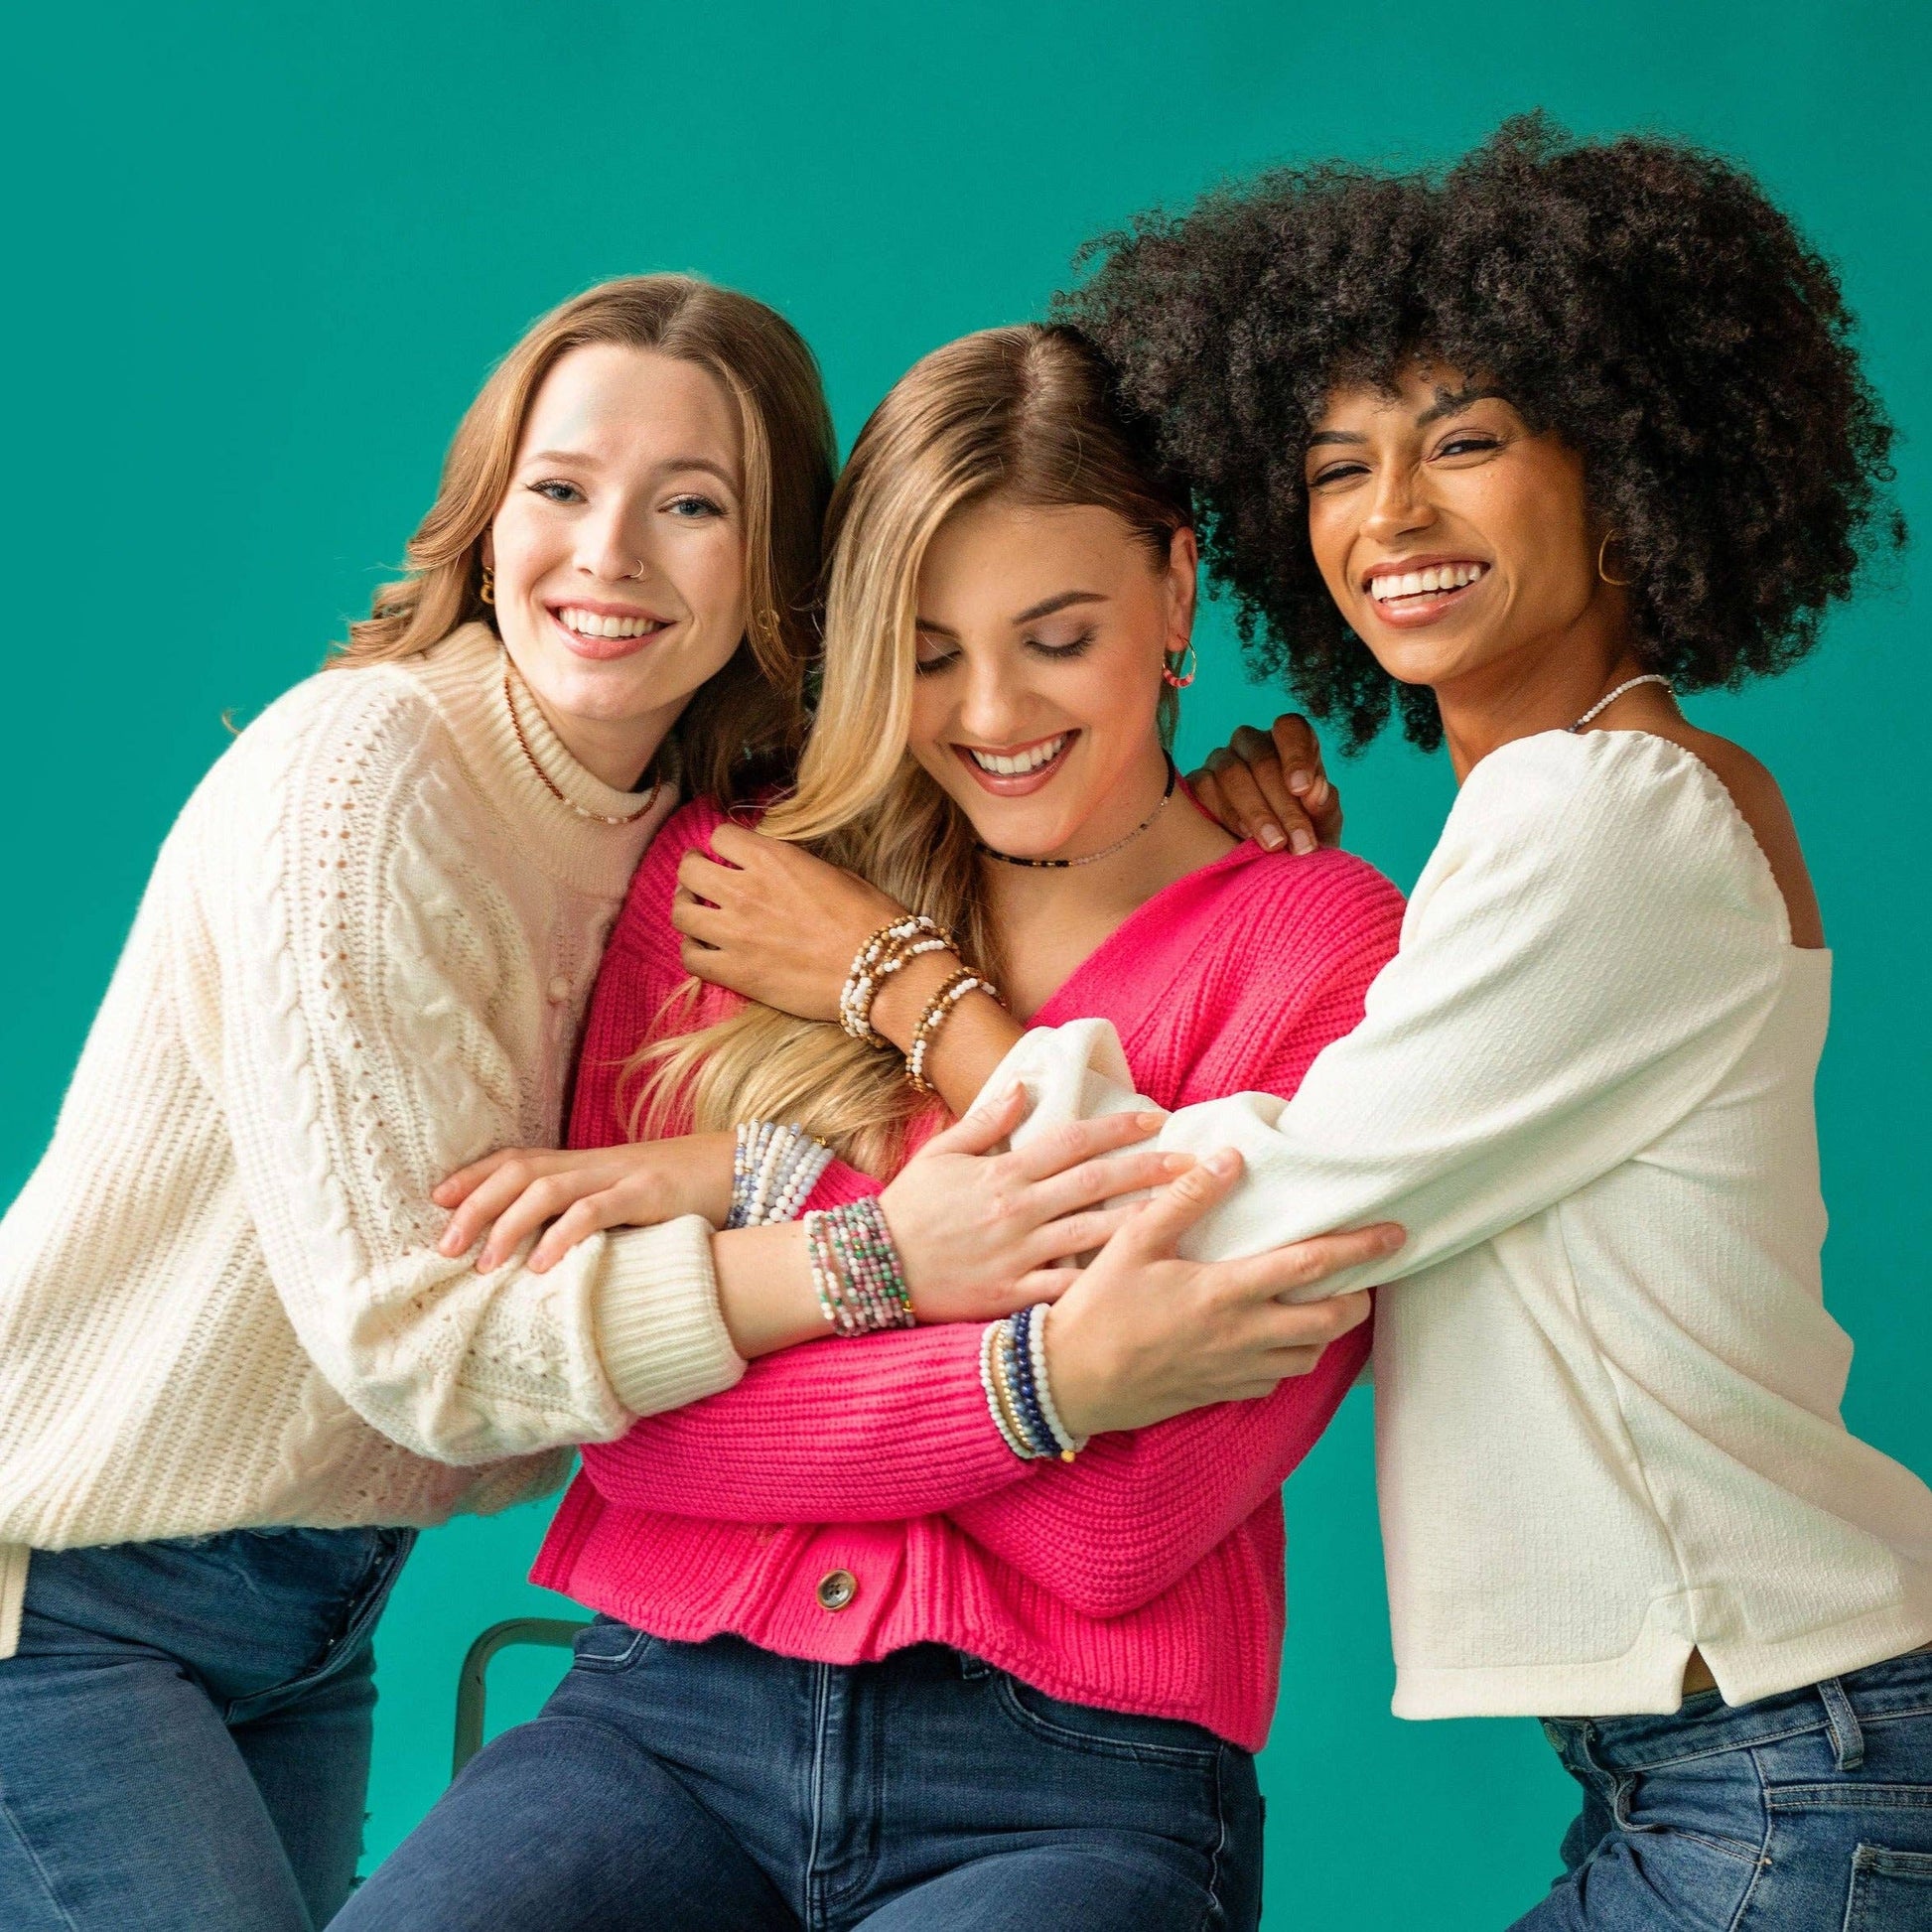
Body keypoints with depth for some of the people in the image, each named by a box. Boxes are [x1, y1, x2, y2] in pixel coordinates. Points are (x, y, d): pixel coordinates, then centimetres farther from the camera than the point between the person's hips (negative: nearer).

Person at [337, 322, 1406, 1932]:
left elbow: (1122, 1531, -8)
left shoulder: (1329, 948, 0)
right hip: (667, 1714, 3)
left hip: (1073, 1783, -2)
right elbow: (629, 1425, -1)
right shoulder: (724, 872, 9)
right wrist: (1043, 1380, -17)